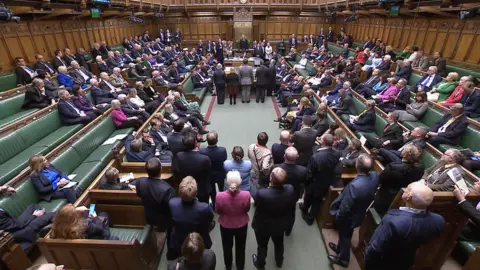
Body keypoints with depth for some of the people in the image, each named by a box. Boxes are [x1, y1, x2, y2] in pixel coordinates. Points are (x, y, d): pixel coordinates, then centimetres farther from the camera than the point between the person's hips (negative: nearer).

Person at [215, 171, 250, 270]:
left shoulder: (220, 196, -33)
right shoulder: (246, 195, -32)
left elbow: (218, 211, -12)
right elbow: (247, 209, -10)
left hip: (226, 225, 0)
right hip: (242, 225, 0)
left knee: (227, 247, 30)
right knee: (240, 247, 29)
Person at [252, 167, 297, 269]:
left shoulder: (262, 193, -41)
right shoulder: (290, 189, -30)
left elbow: (255, 202, -18)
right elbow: (293, 204, -10)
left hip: (263, 226, -3)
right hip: (281, 224, 3)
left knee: (262, 245, 27)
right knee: (279, 243, 33)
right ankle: (279, 261, 60)